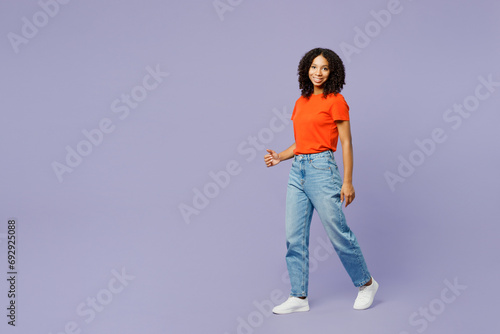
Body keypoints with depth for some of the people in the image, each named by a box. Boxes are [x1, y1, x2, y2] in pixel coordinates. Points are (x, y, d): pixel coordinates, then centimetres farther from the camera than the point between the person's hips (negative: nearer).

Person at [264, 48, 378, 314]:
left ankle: (366, 284, 22)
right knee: (294, 237, 5)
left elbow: (346, 143, -7)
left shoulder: (335, 100, -5)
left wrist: (347, 181, -12)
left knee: (338, 233, 0)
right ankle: (299, 297, 13)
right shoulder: (301, 102, 15)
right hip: (297, 170, 7)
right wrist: (280, 157, 3)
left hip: (322, 168, -7)